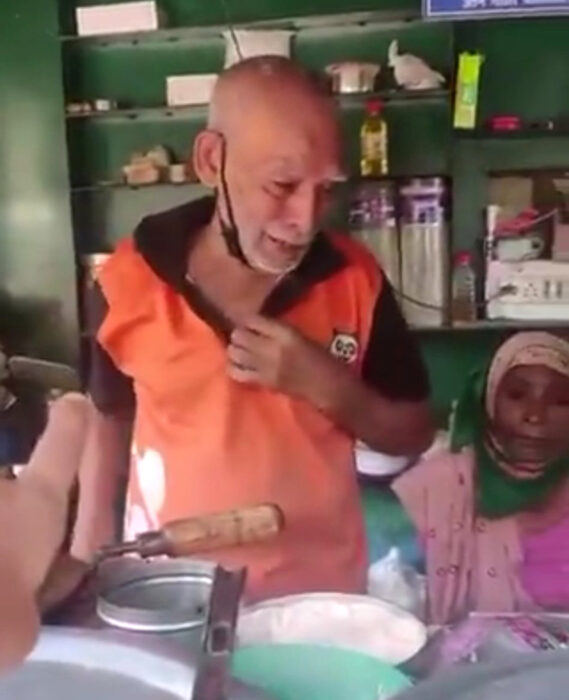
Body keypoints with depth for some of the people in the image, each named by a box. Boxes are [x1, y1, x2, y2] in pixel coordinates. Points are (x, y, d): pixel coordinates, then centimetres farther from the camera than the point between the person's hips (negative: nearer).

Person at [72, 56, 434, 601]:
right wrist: (86, 563, 1)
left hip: (320, 591, 0)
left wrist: (326, 385, -22)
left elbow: (414, 433, -4)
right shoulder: (130, 279, -12)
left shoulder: (354, 279, -12)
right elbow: (109, 420, 3)